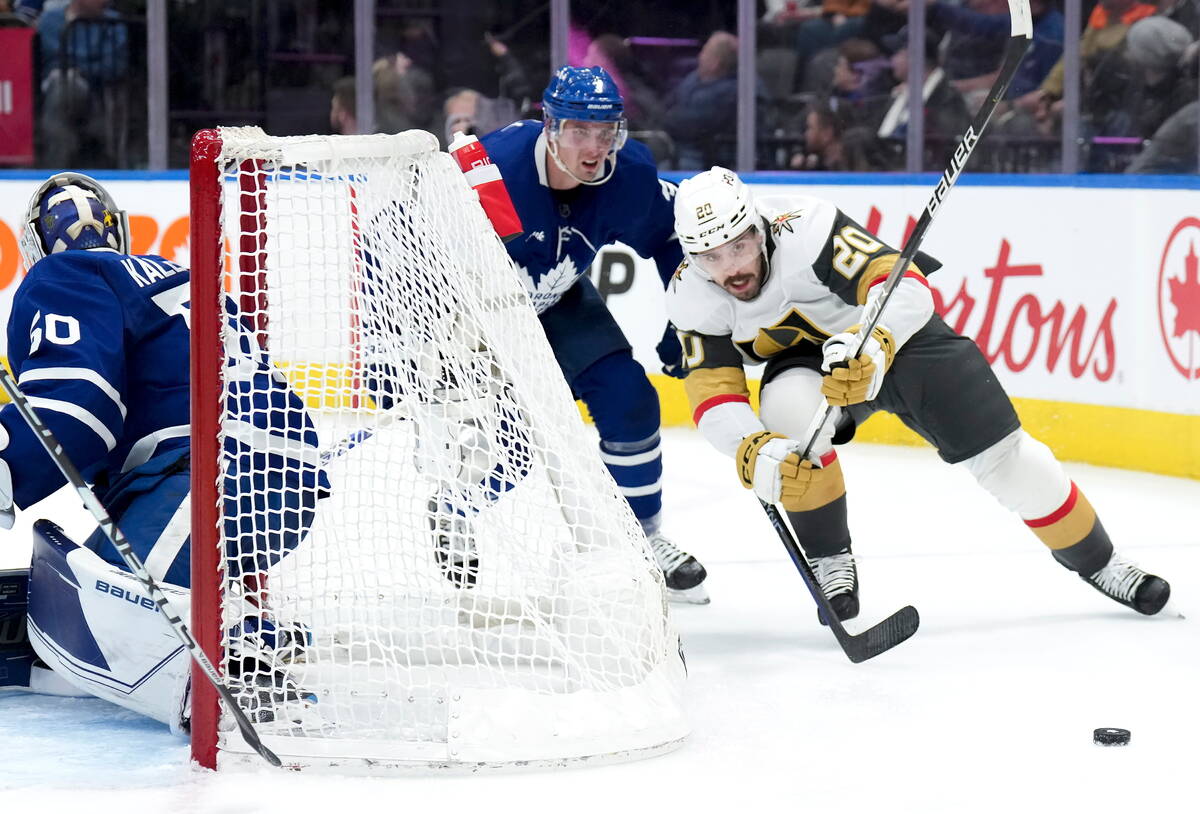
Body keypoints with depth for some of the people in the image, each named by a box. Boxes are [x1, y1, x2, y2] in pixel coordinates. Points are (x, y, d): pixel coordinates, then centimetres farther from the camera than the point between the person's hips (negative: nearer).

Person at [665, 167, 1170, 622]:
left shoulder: (805, 229, -35)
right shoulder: (692, 299, -22)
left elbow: (905, 285, -39)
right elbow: (713, 396, -24)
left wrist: (869, 345, -58)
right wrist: (750, 450, -44)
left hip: (900, 329, -2)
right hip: (807, 358, 2)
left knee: (1001, 454, -4)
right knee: (789, 410, -32)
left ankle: (1097, 562, 19)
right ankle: (829, 563, -13)